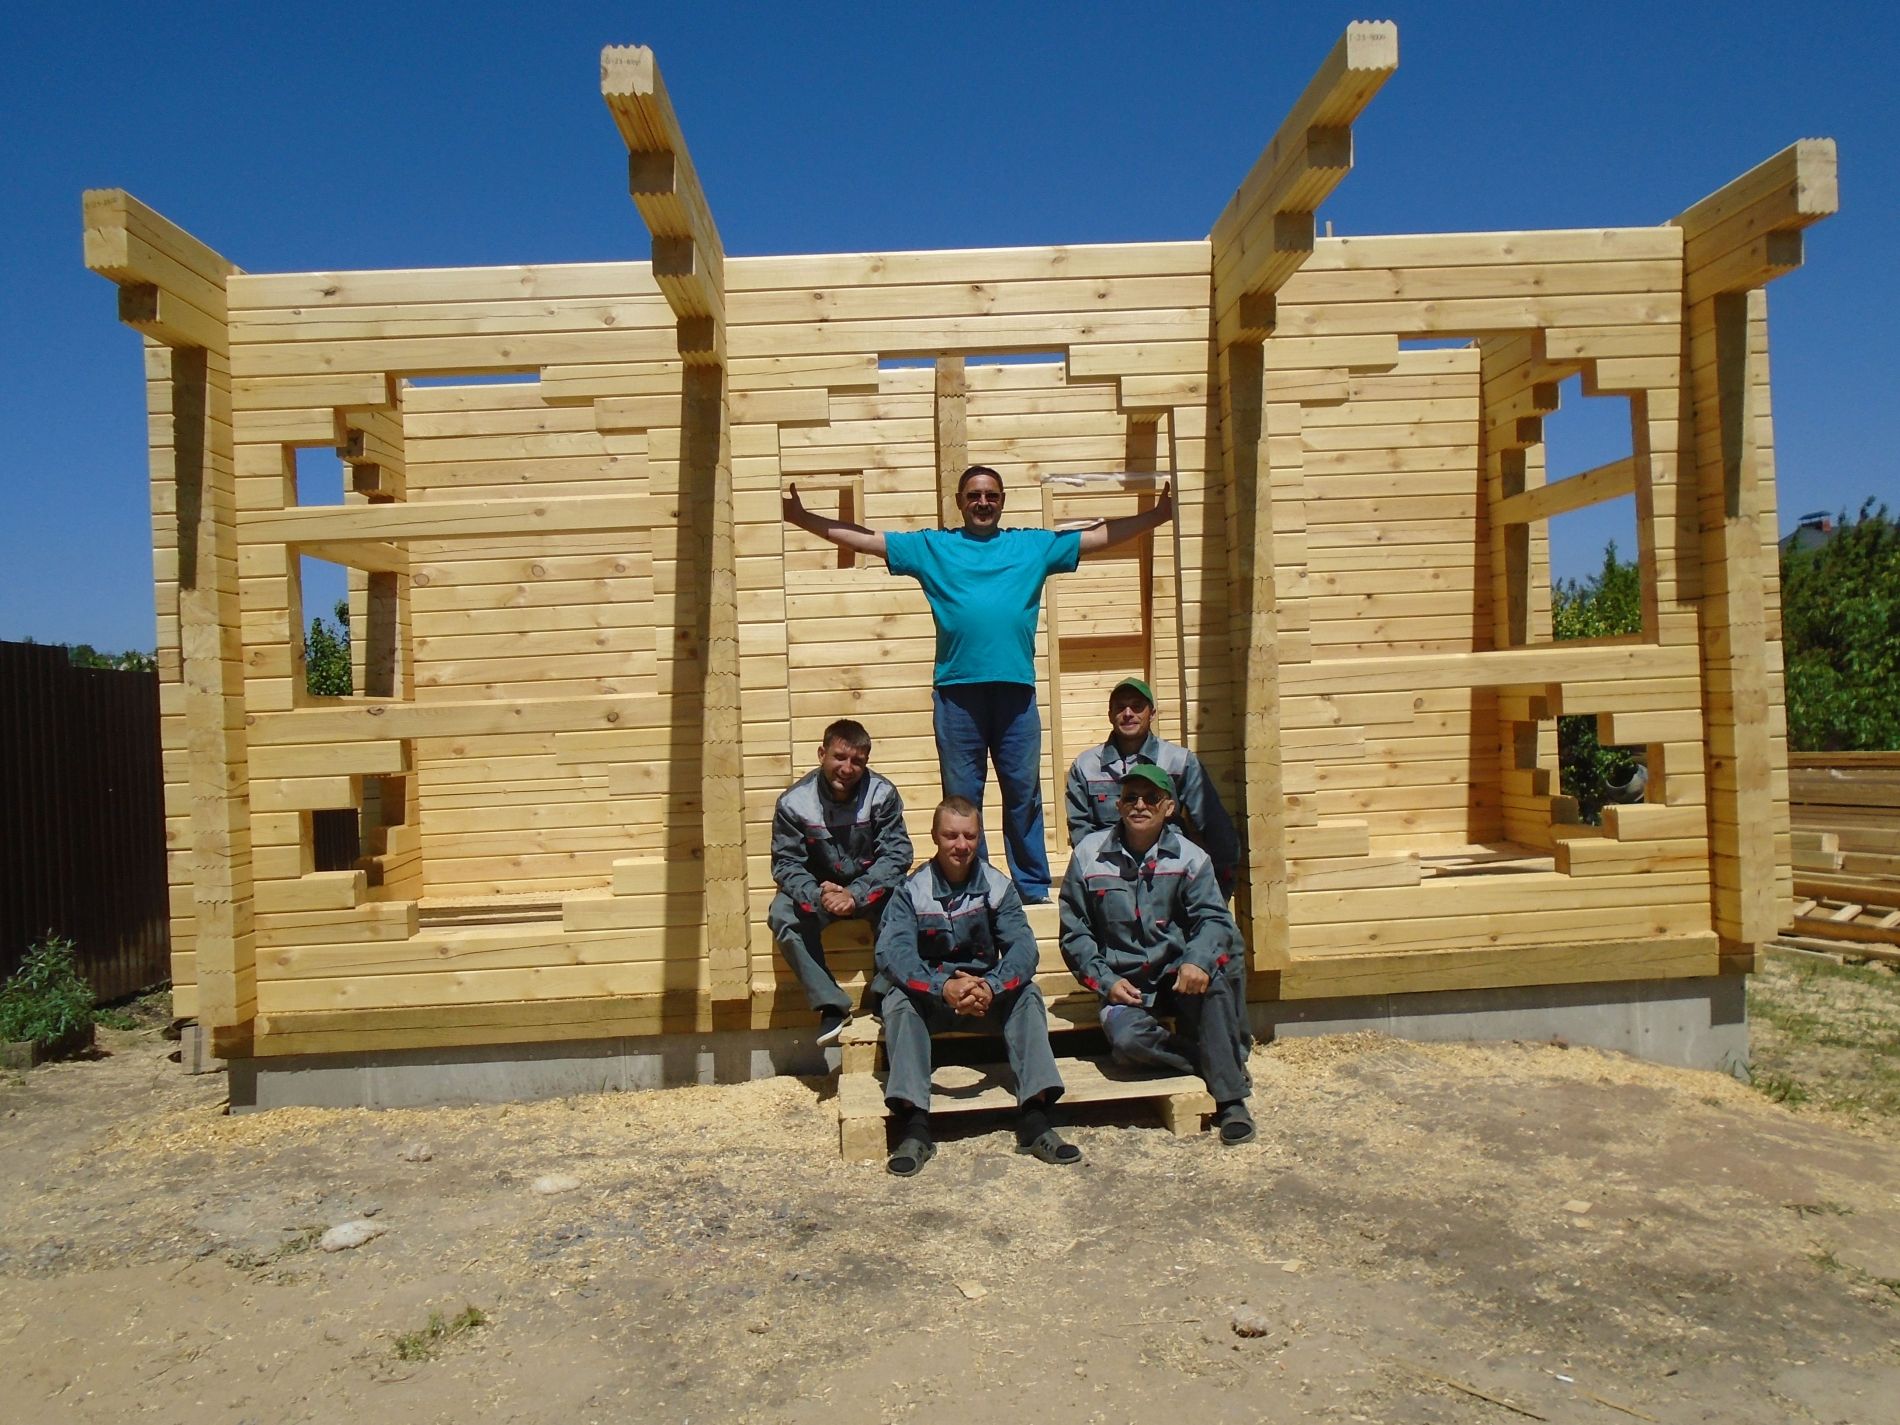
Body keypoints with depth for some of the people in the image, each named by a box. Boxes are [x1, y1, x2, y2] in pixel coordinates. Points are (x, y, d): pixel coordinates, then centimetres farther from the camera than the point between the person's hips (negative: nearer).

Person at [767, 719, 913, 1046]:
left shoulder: (882, 794, -14)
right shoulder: (794, 802, -13)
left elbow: (897, 855, -16)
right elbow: (786, 863, -11)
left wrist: (855, 893, -31)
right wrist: (818, 895, -33)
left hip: (870, 888, 0)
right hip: (818, 890, 1)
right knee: (782, 914, -30)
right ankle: (831, 1005, -23)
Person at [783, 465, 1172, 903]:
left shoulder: (1034, 545, 16)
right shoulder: (931, 547, 14)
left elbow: (1102, 535, 18)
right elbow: (865, 539, 13)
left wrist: (1158, 514, 13)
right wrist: (802, 517, 8)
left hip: (1016, 689, 1)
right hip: (956, 691, 0)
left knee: (1024, 792, 4)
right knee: (961, 796, 4)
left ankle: (1033, 889, 13)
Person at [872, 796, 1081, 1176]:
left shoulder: (997, 887, -3)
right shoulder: (912, 891, -7)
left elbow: (1023, 947, -16)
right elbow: (891, 952, -22)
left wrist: (990, 987, -37)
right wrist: (943, 987, -39)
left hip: (988, 994, 1)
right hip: (929, 997, -1)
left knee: (1027, 993, -25)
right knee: (898, 999, -31)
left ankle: (1035, 1119, -30)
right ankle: (914, 1127, -36)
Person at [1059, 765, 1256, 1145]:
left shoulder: (1190, 857, -1)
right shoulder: (1089, 855, 0)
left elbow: (1212, 917, -14)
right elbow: (1074, 932, 4)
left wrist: (1197, 961, -35)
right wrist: (1105, 981, -9)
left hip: (1178, 974, 0)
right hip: (1125, 982, 0)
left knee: (1215, 970, -34)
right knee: (1127, 1039, -32)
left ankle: (1230, 1098, -22)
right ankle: (1224, 1064, -10)